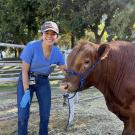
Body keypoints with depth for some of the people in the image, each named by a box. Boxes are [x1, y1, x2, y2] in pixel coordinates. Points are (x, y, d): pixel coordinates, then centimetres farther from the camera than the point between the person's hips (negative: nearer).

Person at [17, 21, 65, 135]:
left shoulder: (57, 52, -10)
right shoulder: (32, 46, -20)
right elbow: (25, 71, -17)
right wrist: (27, 92, -20)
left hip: (43, 82, 4)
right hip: (26, 80, -3)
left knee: (45, 115, 7)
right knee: (23, 115, -6)